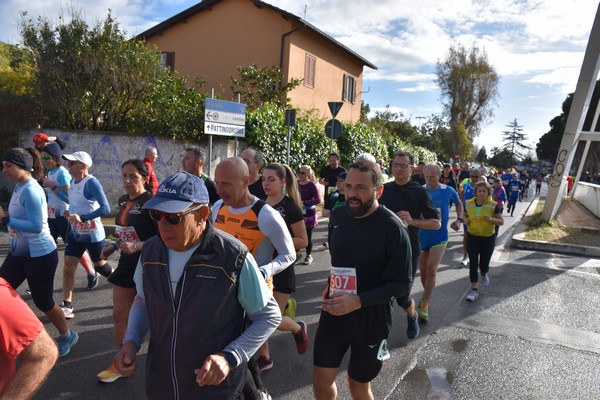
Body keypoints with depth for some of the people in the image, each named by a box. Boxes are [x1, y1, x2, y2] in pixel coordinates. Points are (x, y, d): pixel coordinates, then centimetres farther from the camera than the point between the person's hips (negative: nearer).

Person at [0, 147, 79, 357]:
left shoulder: (31, 190, -22)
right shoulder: (19, 187, 5)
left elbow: (36, 226, -27)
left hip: (40, 255, -9)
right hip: (18, 253, 9)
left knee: (43, 301, 5)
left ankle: (67, 336, 28)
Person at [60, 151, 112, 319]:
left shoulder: (91, 182, -21)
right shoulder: (73, 182, 3)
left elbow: (105, 208, -29)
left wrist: (82, 218, -34)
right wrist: (69, 213, 4)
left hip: (92, 234, -7)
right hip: (75, 233, 7)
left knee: (100, 267, 9)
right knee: (68, 267, 3)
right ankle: (66, 305, 12)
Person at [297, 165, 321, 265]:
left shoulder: (312, 185, -13)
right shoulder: (296, 184, 2)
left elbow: (318, 199, -21)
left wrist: (304, 203, -27)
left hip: (309, 214, -4)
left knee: (308, 236, 5)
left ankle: (309, 256, 21)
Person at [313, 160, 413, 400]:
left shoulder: (393, 228, -19)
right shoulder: (338, 215, -2)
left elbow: (402, 284, -18)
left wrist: (358, 301, -28)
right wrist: (332, 286, 7)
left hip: (371, 320, -4)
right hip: (333, 314, 4)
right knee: (321, 380, 10)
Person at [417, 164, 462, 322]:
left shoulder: (448, 191, -5)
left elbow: (459, 203, 15)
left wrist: (459, 220, 1)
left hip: (439, 237, -1)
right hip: (422, 237, 2)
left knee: (431, 270, -14)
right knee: (423, 271, 11)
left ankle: (424, 306, -3)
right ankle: (427, 294, 39)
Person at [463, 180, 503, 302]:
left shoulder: (493, 205, -9)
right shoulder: (469, 204, -3)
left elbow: (501, 221, -4)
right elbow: (465, 216, 14)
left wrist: (491, 219, -24)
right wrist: (466, 220, -10)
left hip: (488, 238, -1)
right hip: (472, 237, 1)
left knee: (484, 263, 9)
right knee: (473, 263, -2)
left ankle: (484, 274, 47)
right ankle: (474, 290, 5)